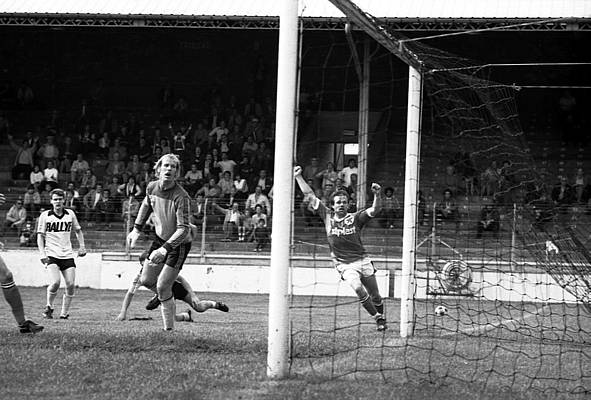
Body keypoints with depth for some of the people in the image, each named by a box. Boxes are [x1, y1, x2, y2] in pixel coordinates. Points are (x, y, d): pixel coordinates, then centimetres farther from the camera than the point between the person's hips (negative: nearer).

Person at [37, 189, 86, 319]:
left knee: (71, 285, -7)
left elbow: (78, 230, 21)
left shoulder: (70, 214, 7)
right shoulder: (45, 216, -1)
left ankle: (64, 313, 7)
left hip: (67, 255, 3)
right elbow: (40, 236, 1)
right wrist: (42, 254, -10)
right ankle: (49, 307, 4)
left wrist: (82, 246, 10)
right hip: (52, 254, -3)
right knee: (55, 282, -21)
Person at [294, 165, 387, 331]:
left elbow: (375, 210, -12)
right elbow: (310, 196, 7)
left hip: (362, 260, 1)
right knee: (358, 288, -25)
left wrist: (377, 195, -31)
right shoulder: (327, 216, 4)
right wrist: (298, 177, 7)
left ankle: (382, 319, 30)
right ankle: (377, 317, -11)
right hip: (344, 264, -1)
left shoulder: (355, 218, 0)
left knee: (375, 296, 6)